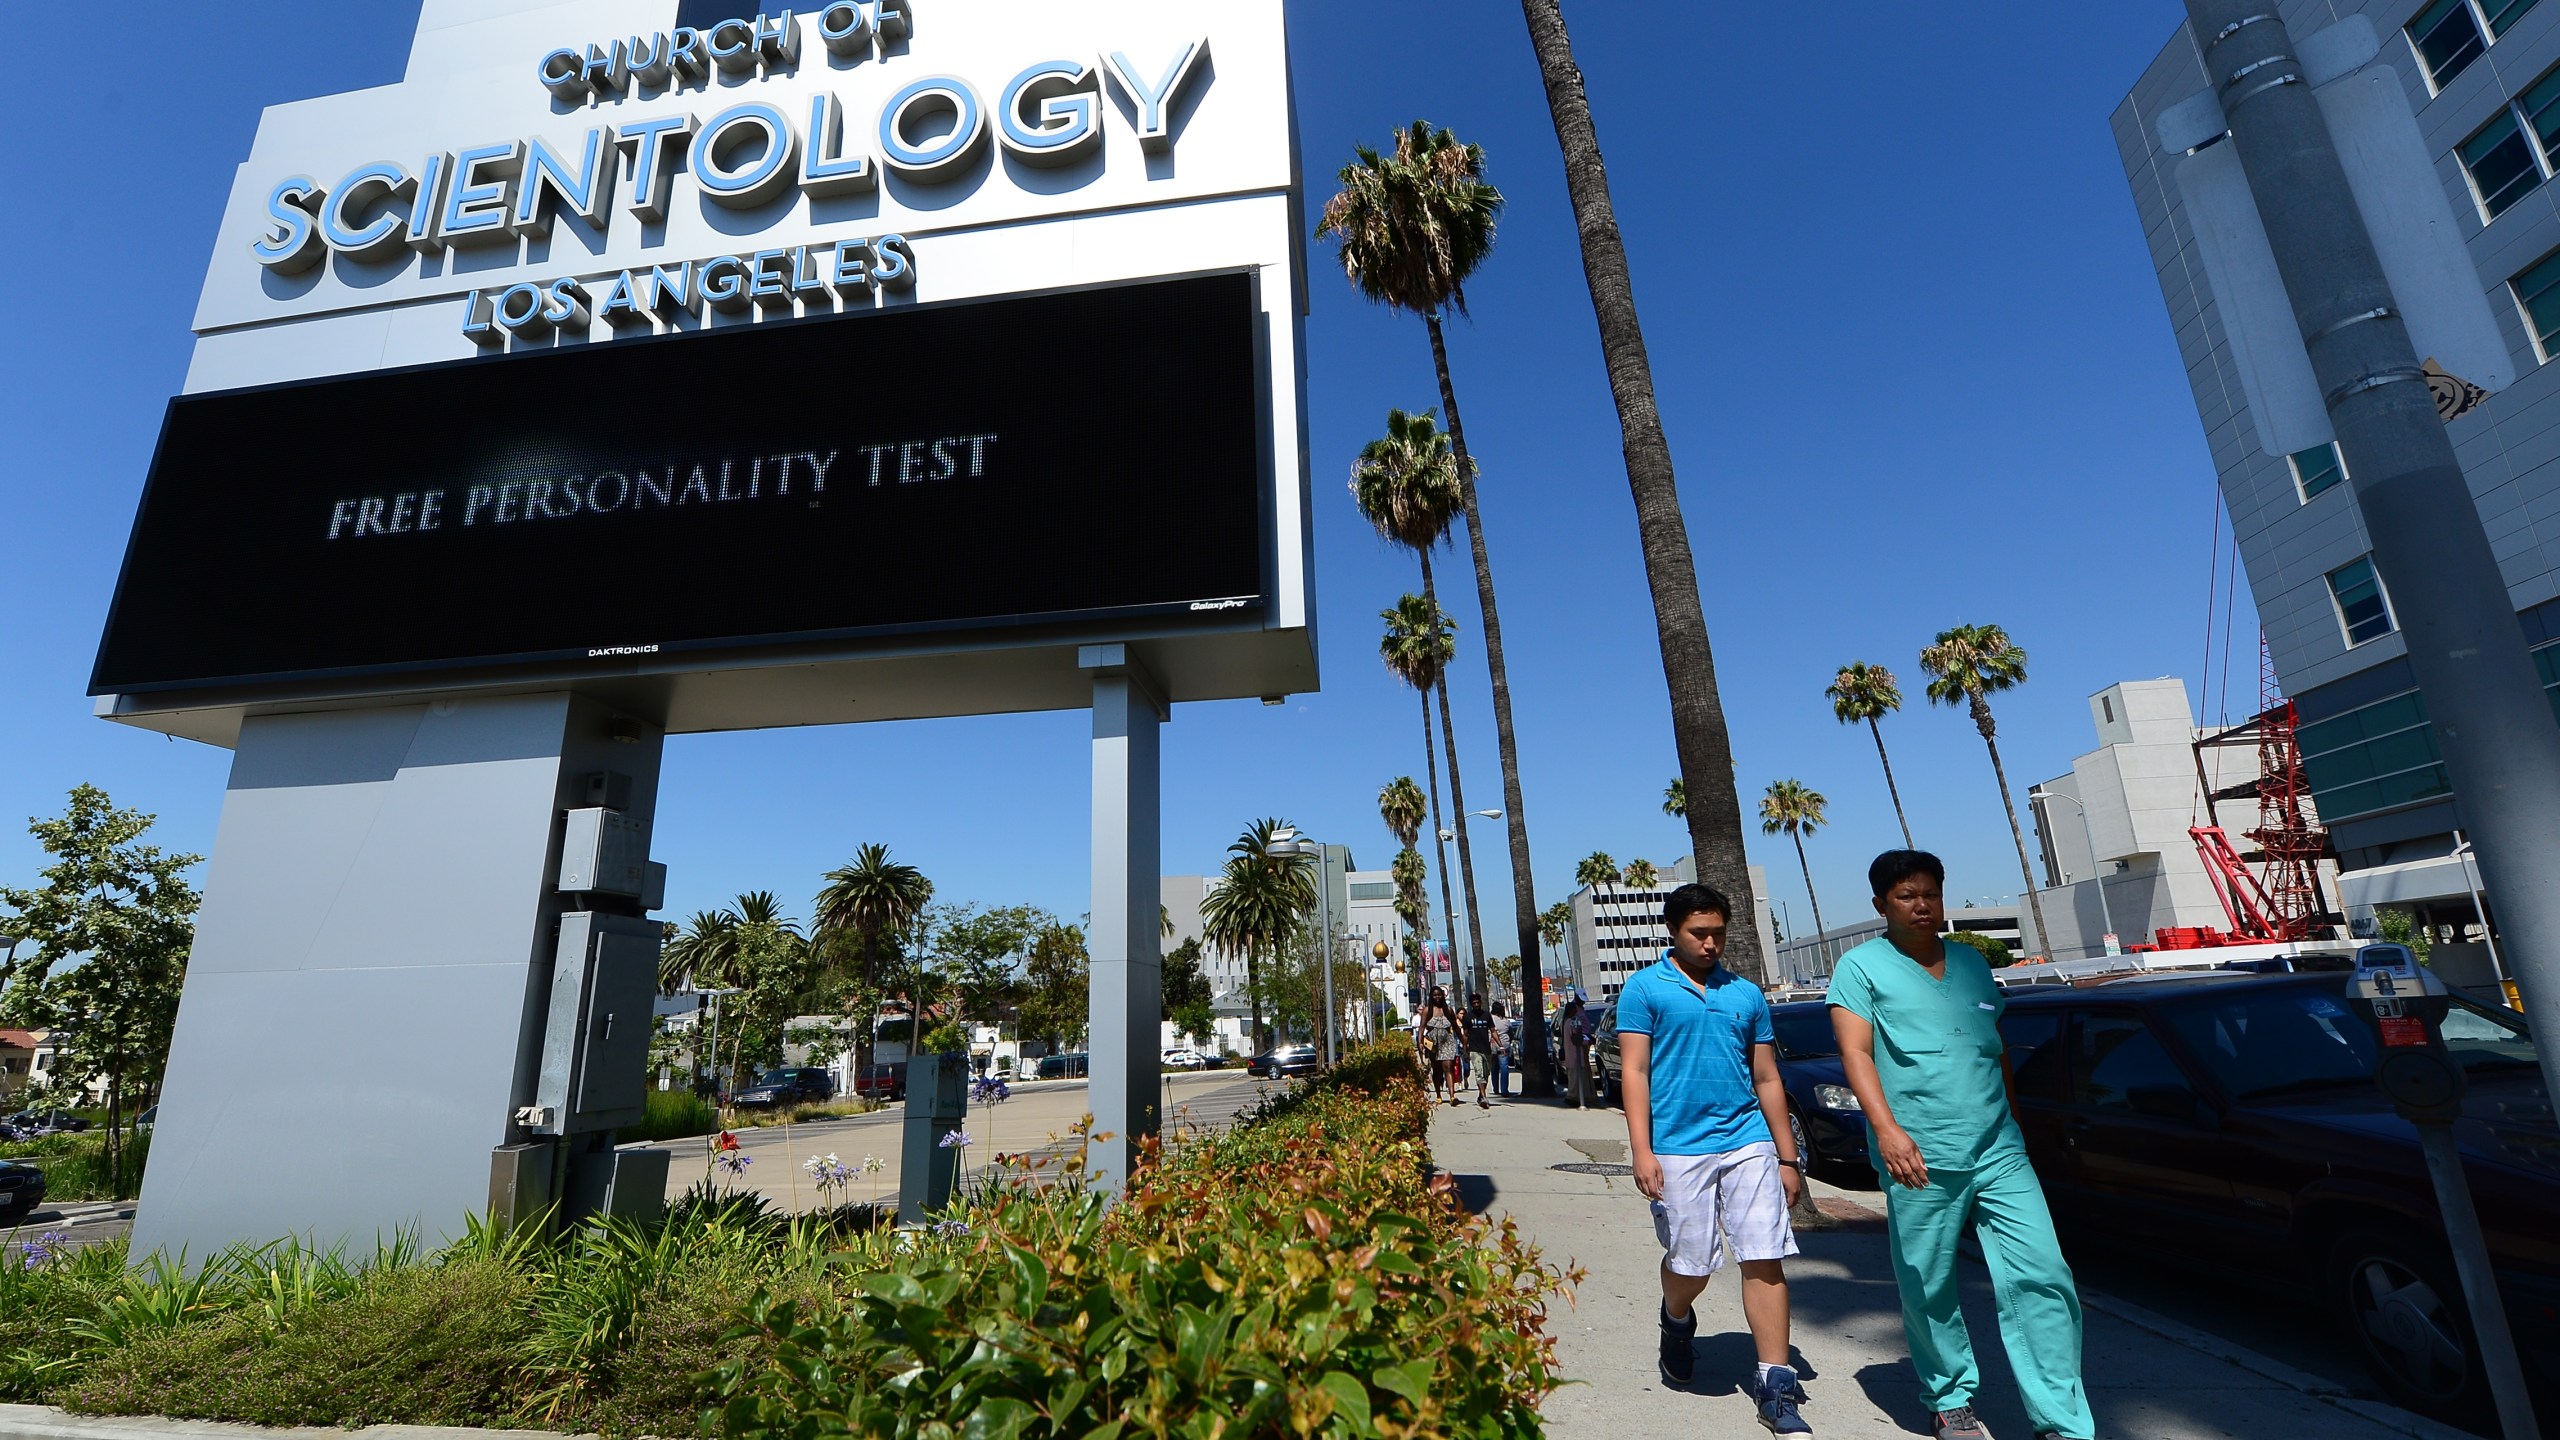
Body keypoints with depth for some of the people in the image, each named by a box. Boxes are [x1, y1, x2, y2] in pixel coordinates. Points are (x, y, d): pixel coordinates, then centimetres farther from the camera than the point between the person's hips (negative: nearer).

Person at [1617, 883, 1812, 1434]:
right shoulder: (1645, 988, -1)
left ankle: (1775, 1388, 10)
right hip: (1678, 1149, -3)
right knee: (1690, 1265, 6)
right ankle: (1677, 1322, 39)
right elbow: (1634, 1071, -5)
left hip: (1747, 1141, 3)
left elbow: (1767, 1079, 15)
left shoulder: (1747, 994, 11)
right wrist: (1641, 1151, -12)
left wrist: (1788, 1157, 13)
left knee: (1765, 1260, -2)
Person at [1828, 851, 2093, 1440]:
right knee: (1928, 1290, 7)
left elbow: (1998, 1048, 24)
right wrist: (1887, 1129, -23)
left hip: (1998, 1150, 4)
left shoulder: (1973, 963, 15)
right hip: (1920, 1160, -4)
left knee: (2042, 1277, -3)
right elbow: (1856, 1053, -11)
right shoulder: (1861, 967, -2)